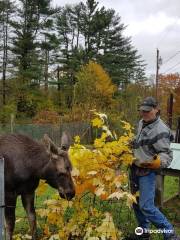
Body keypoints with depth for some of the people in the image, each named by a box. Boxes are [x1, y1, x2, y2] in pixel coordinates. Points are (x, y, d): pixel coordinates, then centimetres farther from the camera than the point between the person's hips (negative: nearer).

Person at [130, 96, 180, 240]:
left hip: (148, 171, -8)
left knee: (146, 206, -15)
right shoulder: (142, 123, 5)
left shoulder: (160, 130, -21)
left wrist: (157, 162, -38)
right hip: (136, 168, 9)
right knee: (136, 202, 15)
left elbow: (167, 154, -21)